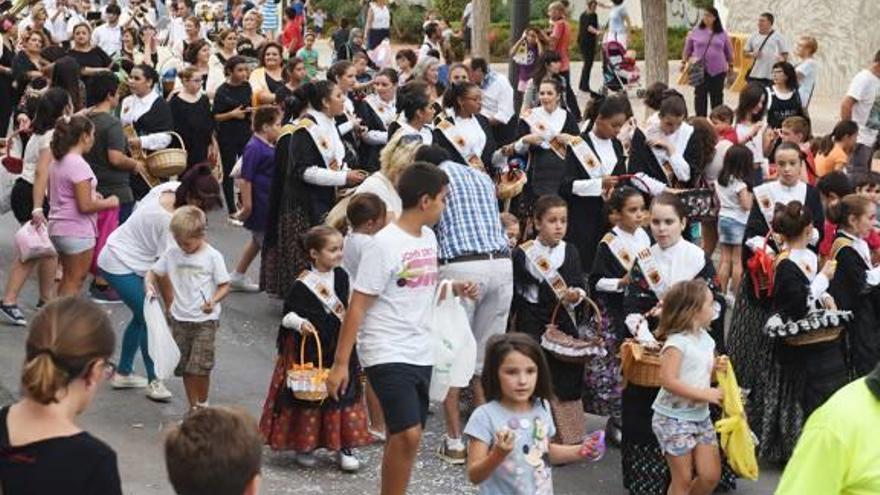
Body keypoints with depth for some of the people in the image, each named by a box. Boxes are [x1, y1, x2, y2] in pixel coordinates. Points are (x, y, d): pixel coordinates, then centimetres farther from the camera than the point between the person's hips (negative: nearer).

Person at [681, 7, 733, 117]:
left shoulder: (722, 33, 5)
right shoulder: (696, 31, 3)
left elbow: (729, 50, 14)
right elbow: (687, 48, 11)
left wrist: (730, 65, 17)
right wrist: (684, 62, 11)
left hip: (718, 70, 1)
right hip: (700, 69, -1)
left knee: (717, 96, 5)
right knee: (700, 95, -1)